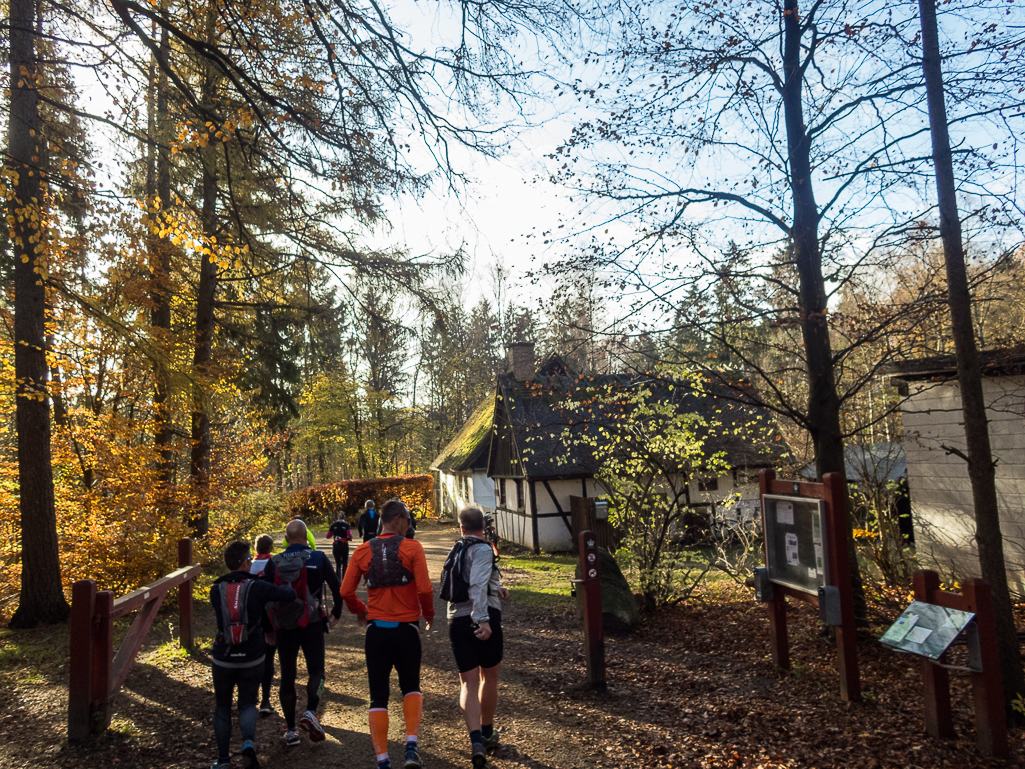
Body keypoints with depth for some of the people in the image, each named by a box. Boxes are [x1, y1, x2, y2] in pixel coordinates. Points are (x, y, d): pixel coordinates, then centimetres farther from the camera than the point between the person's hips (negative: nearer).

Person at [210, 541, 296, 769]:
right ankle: (248, 742, -9)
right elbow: (291, 594, -13)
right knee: (247, 703, 15)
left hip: (223, 659, 2)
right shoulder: (258, 587, -13)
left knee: (222, 707, 19)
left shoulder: (216, 590, -5)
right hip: (252, 658, -1)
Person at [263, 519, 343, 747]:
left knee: (287, 676, 13)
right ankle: (310, 713, -13)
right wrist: (336, 613, 10)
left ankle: (291, 731, 17)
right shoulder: (318, 558, -5)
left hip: (283, 627, 2)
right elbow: (337, 588, -6)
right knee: (316, 671, 10)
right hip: (312, 624, -2)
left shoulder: (274, 563, 1)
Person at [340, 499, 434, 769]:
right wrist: (428, 613, 5)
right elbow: (424, 589, -14)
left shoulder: (362, 551, 0)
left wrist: (359, 611, 18)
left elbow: (345, 591, -1)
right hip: (406, 628, -2)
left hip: (376, 629, 2)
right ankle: (412, 744, 3)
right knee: (411, 686, 20)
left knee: (378, 696, 13)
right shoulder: (412, 548, -10)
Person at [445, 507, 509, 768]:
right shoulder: (483, 549, -9)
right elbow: (478, 585, -23)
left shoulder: (458, 549, 14)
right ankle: (487, 733, 31)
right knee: (489, 678, 16)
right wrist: (483, 619, -29)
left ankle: (476, 740, -13)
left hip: (457, 620, 5)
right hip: (483, 620, -5)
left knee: (468, 683, 4)